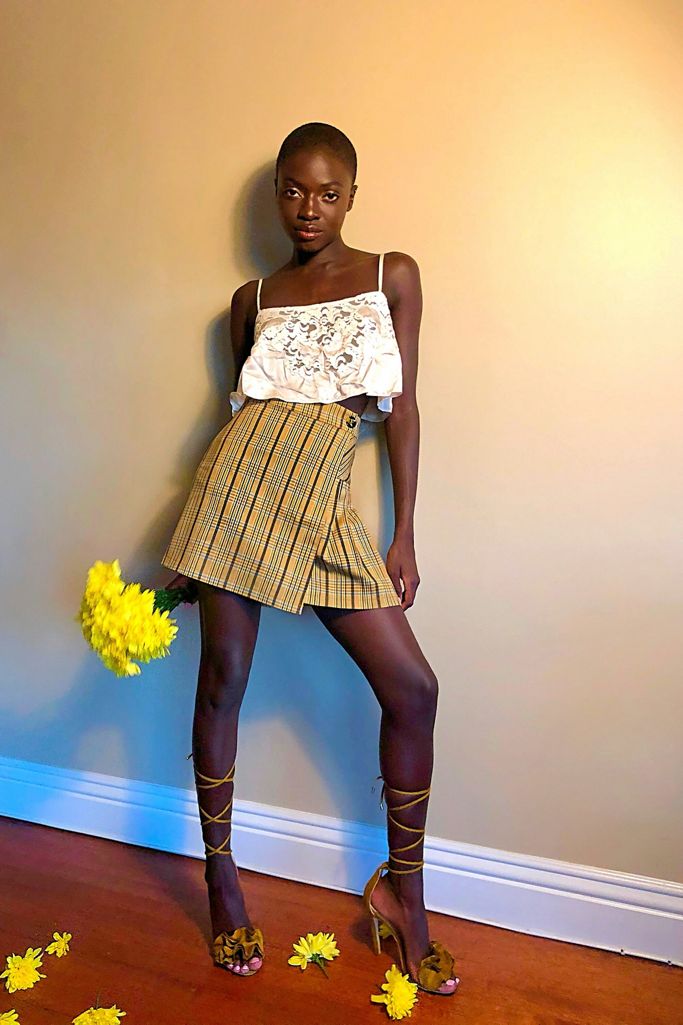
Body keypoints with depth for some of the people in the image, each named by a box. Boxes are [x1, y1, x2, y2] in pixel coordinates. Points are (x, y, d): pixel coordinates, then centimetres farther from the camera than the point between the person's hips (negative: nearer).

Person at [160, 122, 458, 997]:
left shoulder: (393, 276, 11)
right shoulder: (253, 300, 14)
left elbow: (403, 406, 7)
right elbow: (239, 409, 15)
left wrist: (405, 536, 2)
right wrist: (192, 546, 12)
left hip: (324, 499, 0)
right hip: (240, 476, 1)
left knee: (411, 687, -6)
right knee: (222, 676, 4)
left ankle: (402, 889, 16)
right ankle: (220, 873, 26)